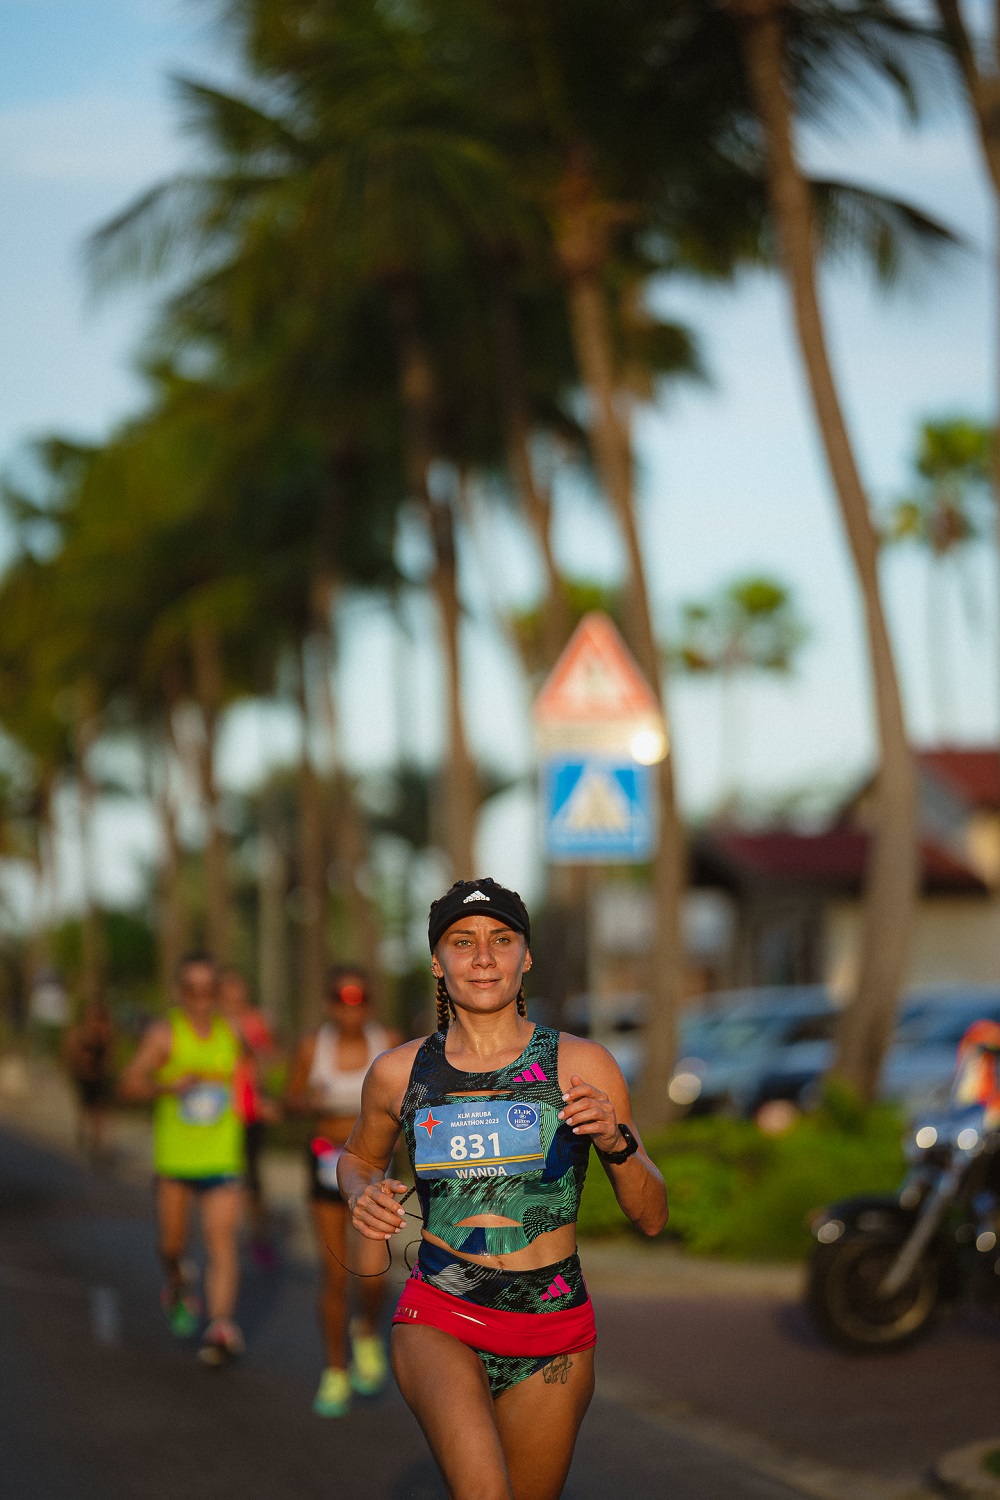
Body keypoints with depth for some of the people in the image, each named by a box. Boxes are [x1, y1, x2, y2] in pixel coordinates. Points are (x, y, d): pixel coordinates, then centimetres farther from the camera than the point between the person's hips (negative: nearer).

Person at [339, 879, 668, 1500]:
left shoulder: (583, 1066, -3)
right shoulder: (399, 1072, 1)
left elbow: (652, 1217, 0)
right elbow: (359, 1158, 22)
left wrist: (617, 1142, -19)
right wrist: (365, 1194, 0)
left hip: (553, 1338, 1)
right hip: (439, 1320, -1)